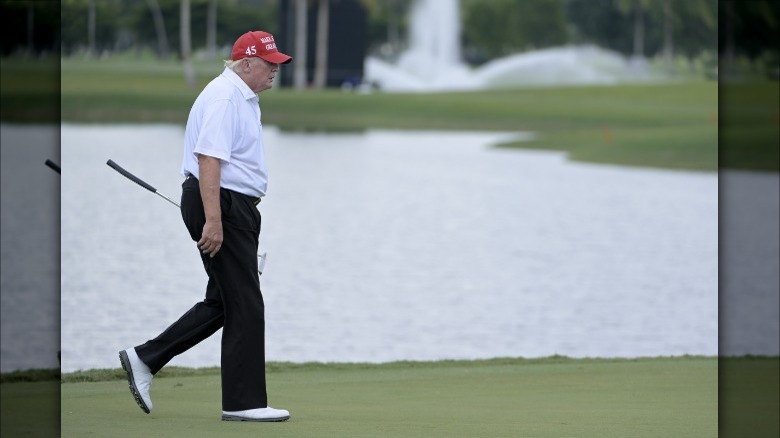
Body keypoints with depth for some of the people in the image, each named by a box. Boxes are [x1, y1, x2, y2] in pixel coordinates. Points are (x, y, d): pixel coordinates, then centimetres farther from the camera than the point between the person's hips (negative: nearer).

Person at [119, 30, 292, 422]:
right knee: (244, 304, -6)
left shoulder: (244, 97, 17)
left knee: (222, 302, 13)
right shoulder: (223, 97, -16)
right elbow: (208, 159, -24)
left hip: (235, 207, 11)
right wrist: (212, 220, -28)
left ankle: (145, 358, 15)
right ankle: (243, 401, 0)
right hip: (221, 205, -11)